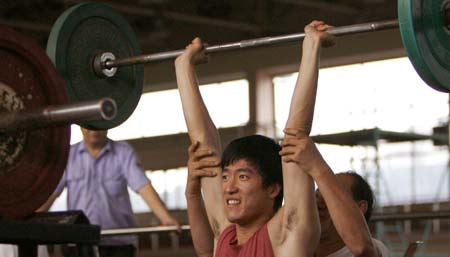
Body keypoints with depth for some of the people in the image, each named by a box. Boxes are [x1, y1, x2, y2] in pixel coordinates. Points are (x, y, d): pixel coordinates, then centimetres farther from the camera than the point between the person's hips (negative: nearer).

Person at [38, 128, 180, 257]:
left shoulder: (123, 152, 4)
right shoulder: (68, 156, 8)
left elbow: (144, 187, -8)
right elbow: (49, 195, 3)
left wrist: (166, 218, -24)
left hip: (119, 242, -1)